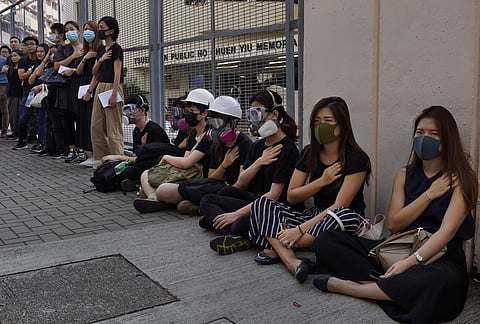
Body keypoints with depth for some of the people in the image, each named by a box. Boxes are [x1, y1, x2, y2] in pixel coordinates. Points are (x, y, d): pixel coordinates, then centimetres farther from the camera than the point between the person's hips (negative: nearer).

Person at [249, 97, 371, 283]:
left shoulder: (356, 159, -12)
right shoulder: (309, 153, 5)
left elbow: (339, 206, -19)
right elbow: (291, 196, 3)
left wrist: (301, 229, -26)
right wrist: (322, 181, -12)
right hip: (315, 216, 5)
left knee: (350, 218, -40)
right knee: (262, 204, -11)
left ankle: (275, 245, -27)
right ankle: (292, 262, -35)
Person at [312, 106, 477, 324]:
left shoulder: (462, 179, -4)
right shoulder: (404, 175, 11)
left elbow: (447, 230, -16)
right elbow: (393, 224, 2)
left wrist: (411, 262, -29)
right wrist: (429, 195, -8)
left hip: (440, 255, -4)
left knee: (444, 279, -43)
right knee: (326, 241, -10)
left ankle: (346, 286, -28)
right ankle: (387, 288, -25)